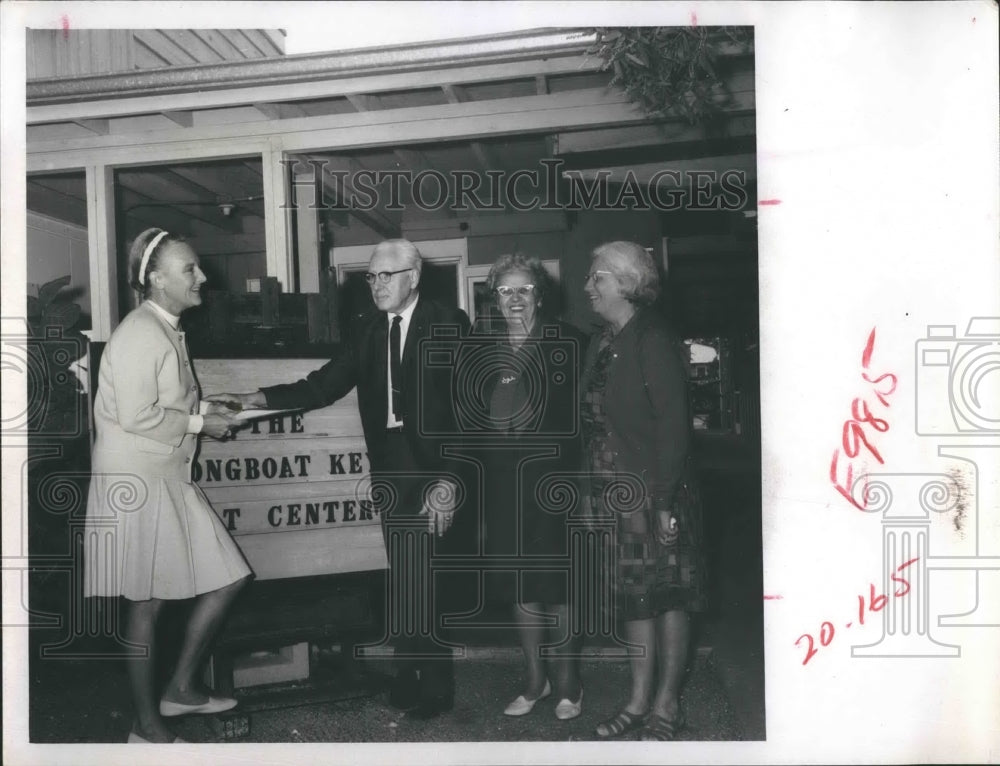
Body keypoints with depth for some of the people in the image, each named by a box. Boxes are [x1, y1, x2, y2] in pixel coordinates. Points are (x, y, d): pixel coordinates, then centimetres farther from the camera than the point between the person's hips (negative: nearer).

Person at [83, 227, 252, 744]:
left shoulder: (168, 330, 12)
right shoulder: (140, 333, -17)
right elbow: (136, 416, -23)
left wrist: (207, 408, 7)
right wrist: (199, 422, -13)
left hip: (169, 478, 9)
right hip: (135, 482, -9)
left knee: (226, 578, 9)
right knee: (147, 602, 4)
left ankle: (181, 688, 25)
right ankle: (147, 725, 21)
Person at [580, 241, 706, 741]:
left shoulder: (652, 342, -11)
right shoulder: (602, 347, 11)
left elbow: (672, 424, -16)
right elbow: (593, 422, 10)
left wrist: (665, 502, -19)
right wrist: (595, 490, 5)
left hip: (655, 494, -7)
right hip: (614, 494, 7)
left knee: (667, 595, 6)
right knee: (632, 595, 13)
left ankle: (667, 703, 20)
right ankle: (639, 699, 26)